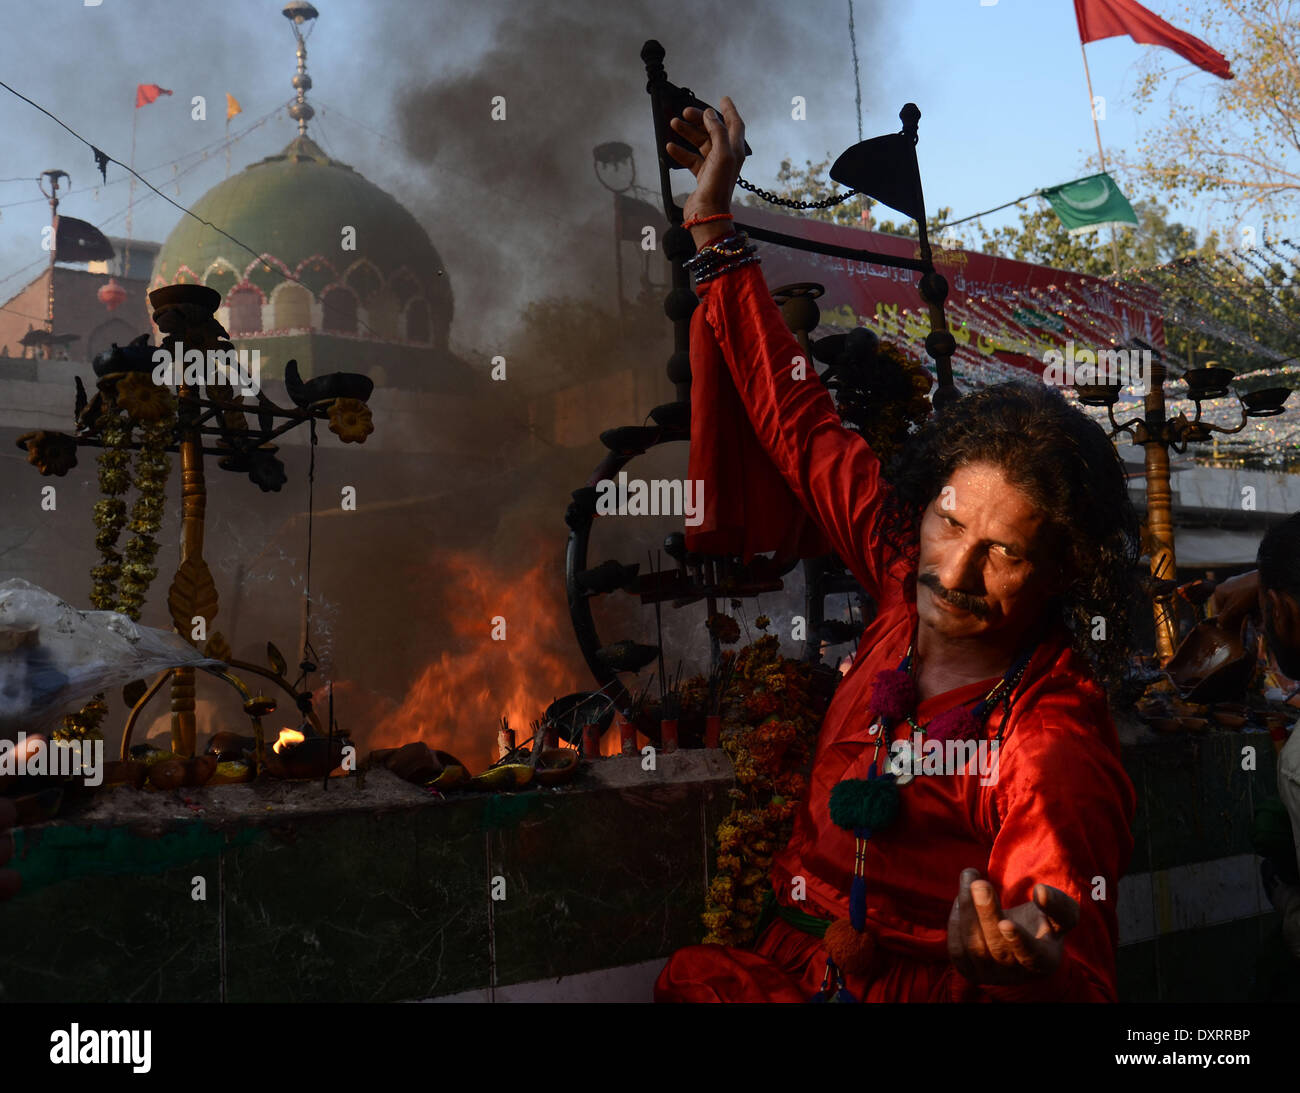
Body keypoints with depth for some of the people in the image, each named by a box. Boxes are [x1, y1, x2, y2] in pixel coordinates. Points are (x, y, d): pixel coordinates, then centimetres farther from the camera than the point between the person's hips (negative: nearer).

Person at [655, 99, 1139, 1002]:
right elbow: (798, 418, 5)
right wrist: (714, 219, 11)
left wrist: (1018, 965, -50)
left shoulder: (1059, 750, -21)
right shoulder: (907, 578, -4)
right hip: (789, 952, 5)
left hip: (917, 986, -5)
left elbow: (1076, 983, -25)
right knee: (683, 973, -21)